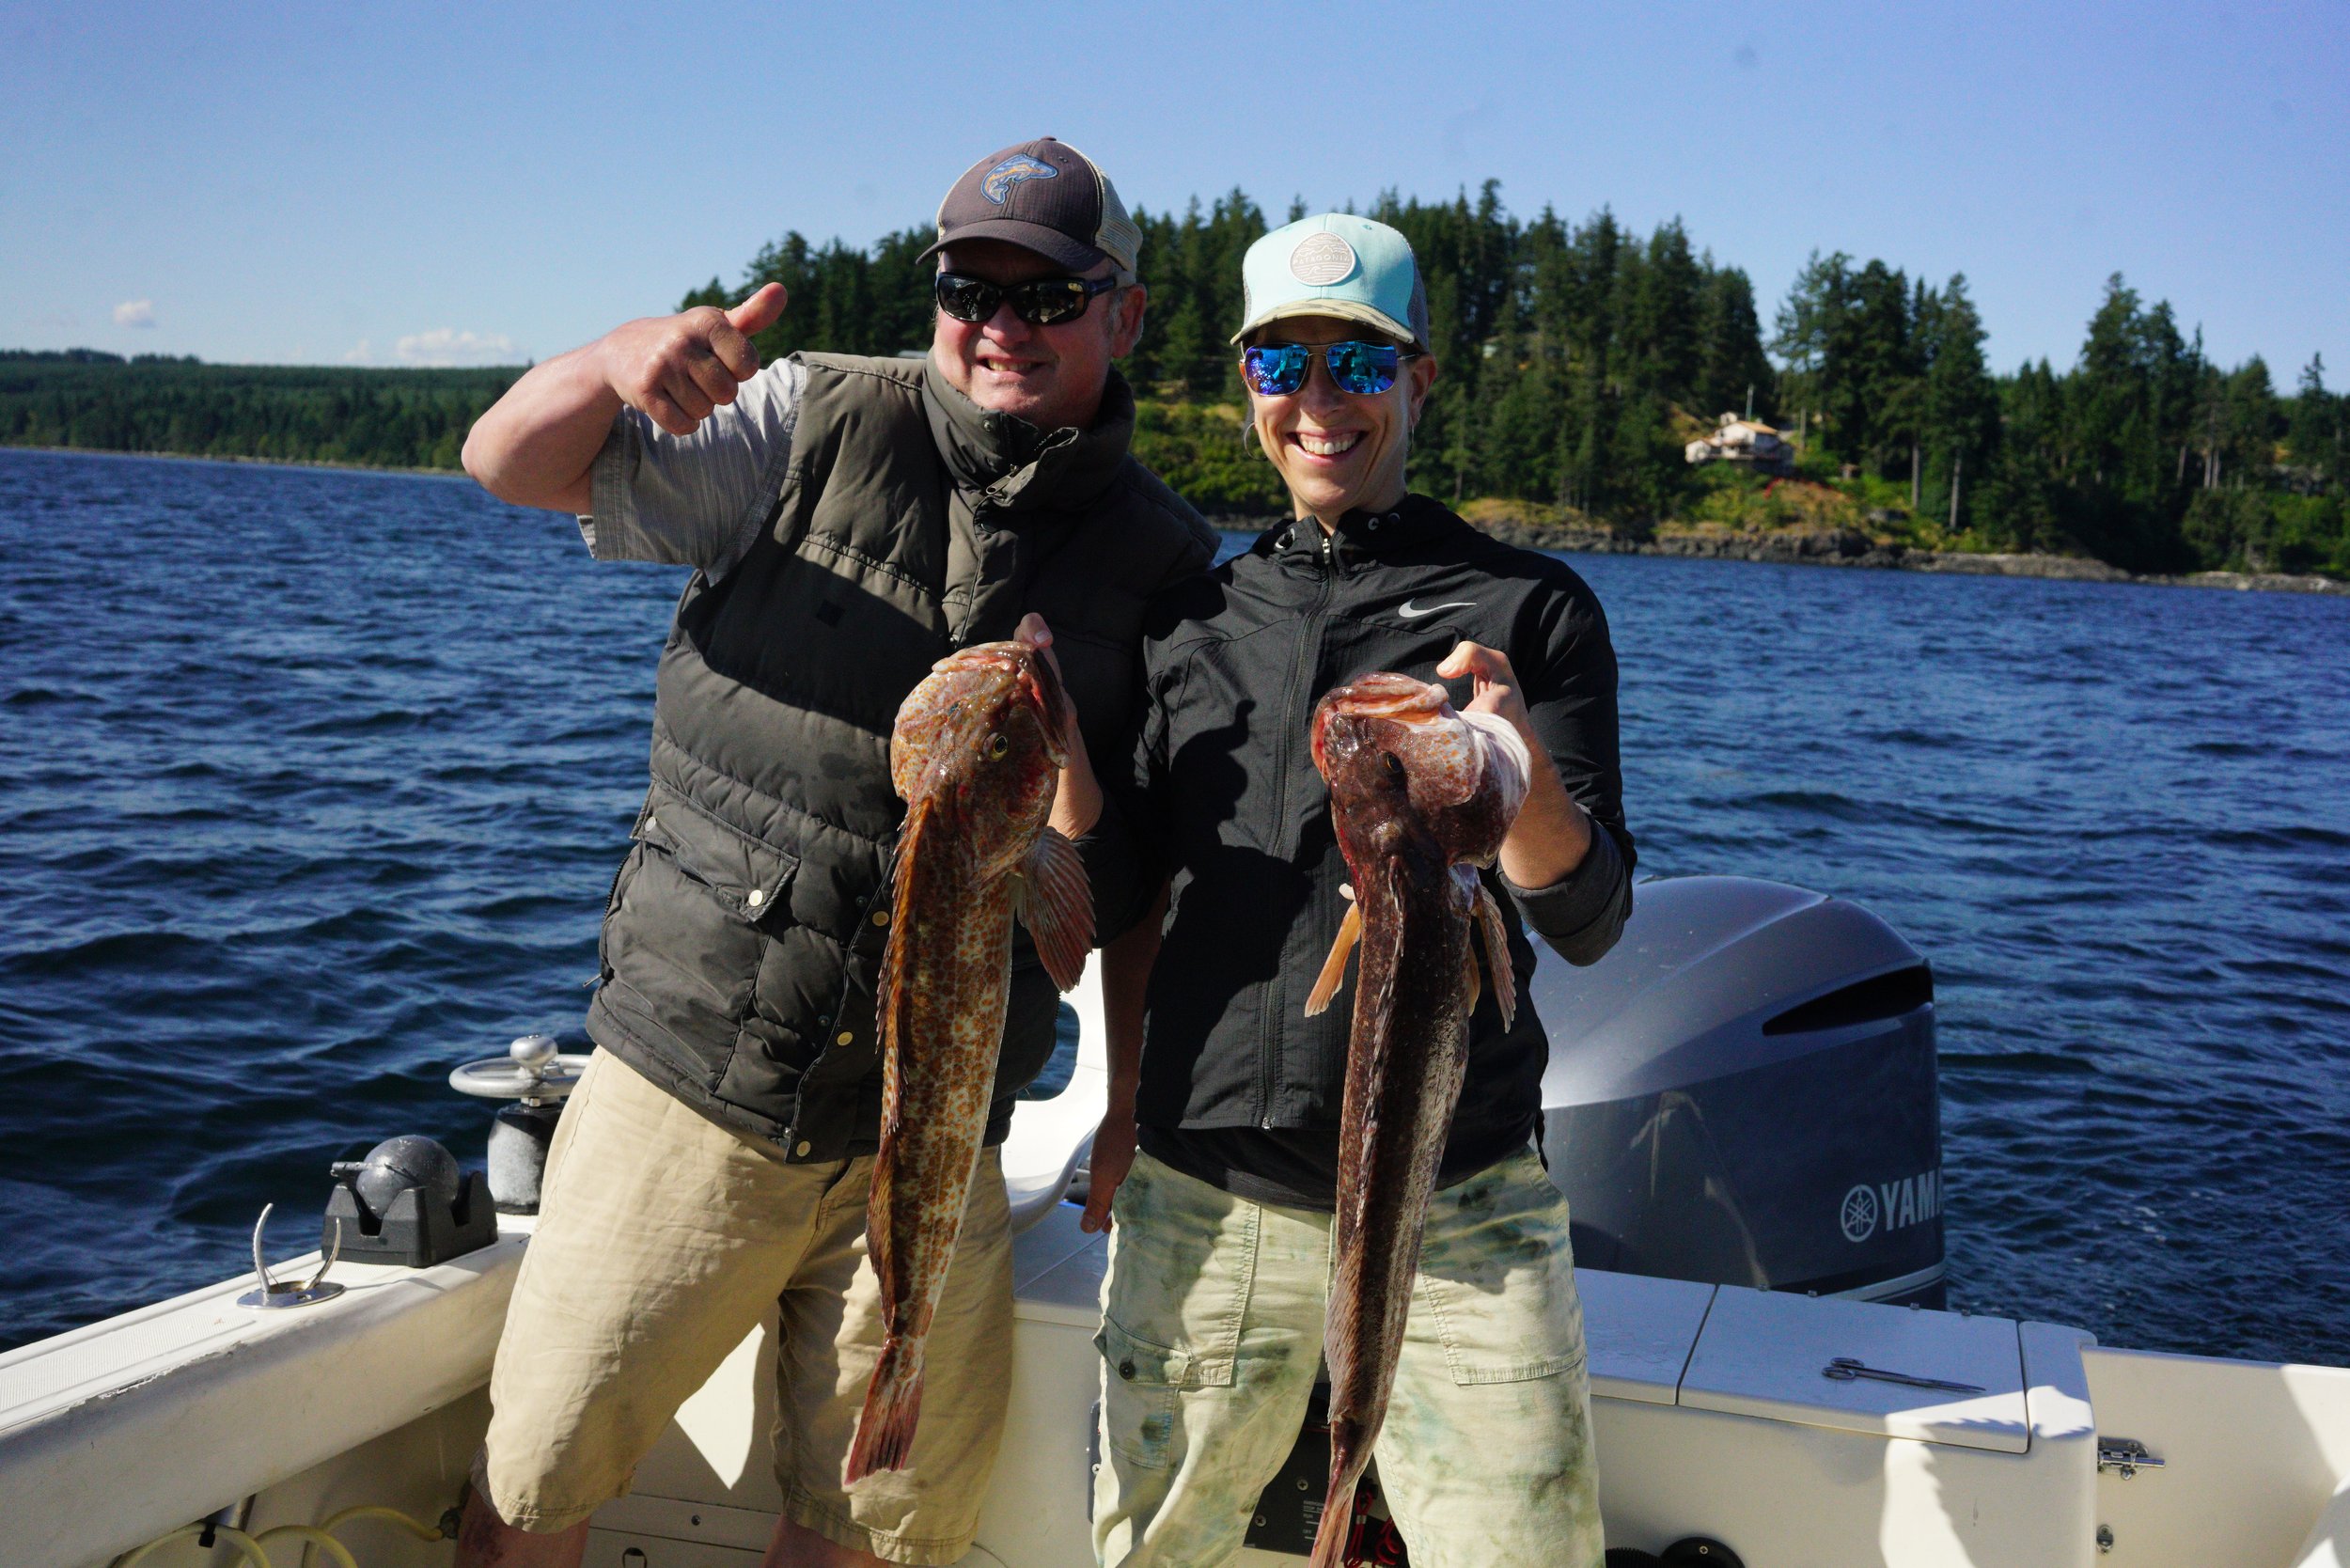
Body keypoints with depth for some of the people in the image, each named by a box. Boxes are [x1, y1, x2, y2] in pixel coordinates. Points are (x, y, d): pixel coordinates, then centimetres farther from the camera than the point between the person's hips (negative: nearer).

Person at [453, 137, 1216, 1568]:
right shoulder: (815, 425, 0)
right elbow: (509, 465, -4)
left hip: (925, 1144, 2)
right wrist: (615, 363, -23)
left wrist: (1058, 760, -14)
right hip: (689, 1087, -1)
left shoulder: (1163, 563, 2)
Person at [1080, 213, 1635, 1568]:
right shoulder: (1192, 619, 11)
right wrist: (1127, 1107, 16)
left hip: (1459, 1210, -2)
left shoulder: (1529, 608, 2)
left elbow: (1589, 924, -5)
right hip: (1200, 1193, 3)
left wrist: (1523, 769, -24)